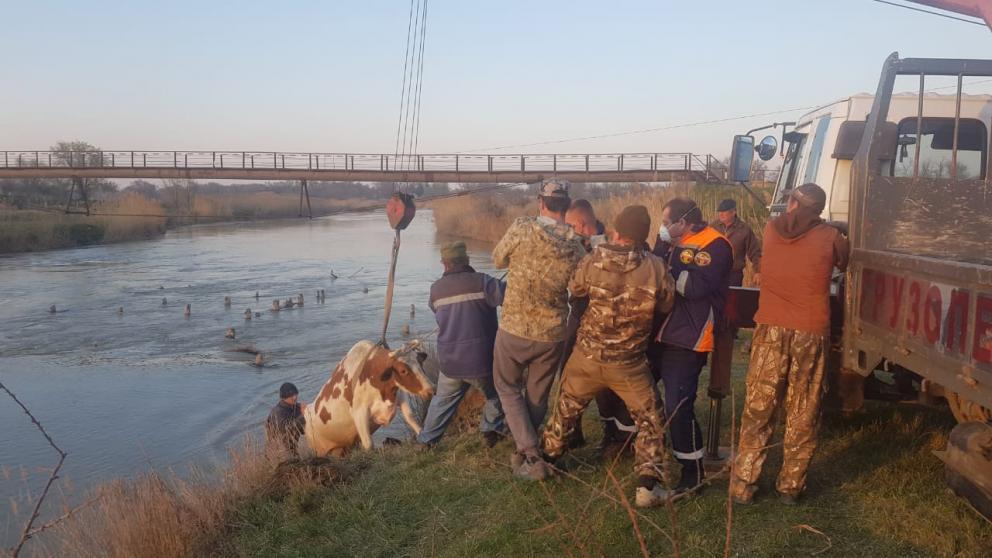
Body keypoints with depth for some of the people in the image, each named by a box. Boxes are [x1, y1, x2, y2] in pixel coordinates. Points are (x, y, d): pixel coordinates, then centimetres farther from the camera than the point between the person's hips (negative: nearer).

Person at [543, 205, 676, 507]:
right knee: (651, 419, 14)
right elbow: (667, 304, -3)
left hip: (588, 355, 2)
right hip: (629, 362, -2)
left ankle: (548, 456, 42)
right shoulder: (656, 267, -18)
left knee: (567, 408, 25)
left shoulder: (592, 261, -14)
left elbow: (574, 289, 6)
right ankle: (647, 485, 9)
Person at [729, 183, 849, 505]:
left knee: (757, 410, 8)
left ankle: (742, 486, 10)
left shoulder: (772, 229, 4)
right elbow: (845, 264, 19)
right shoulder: (830, 237, 1)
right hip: (812, 333, -1)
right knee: (802, 414, 10)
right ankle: (791, 486, 18)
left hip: (771, 329, 1)